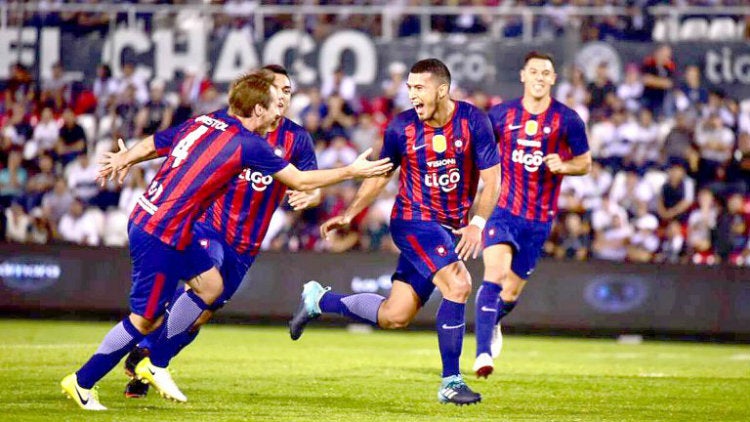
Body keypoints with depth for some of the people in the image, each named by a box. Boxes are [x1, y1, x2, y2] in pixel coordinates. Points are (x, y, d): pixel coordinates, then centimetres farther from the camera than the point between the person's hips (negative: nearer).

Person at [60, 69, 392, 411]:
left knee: (210, 285, 17)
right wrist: (353, 171, 5)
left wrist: (123, 159, 35)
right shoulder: (247, 144, -13)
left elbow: (149, 145, 15)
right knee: (146, 319, 0)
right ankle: (81, 382, 9)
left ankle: (155, 364, 21)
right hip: (161, 235, -9)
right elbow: (302, 181, -6)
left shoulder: (201, 122, 7)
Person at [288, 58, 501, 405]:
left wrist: (477, 223, -22)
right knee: (458, 285, -26)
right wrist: (348, 215, 5)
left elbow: (491, 176, -9)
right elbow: (380, 175, 8)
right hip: (413, 221, -3)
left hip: (451, 229, 3)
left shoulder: (473, 121, -9)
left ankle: (319, 300, 26)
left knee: (393, 316, 2)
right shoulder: (402, 127, -8)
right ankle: (450, 383, -15)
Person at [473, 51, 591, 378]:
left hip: (539, 218, 1)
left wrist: (563, 165, -14)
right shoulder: (501, 115, 1)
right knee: (495, 272, -24)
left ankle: (492, 323, 44)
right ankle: (483, 352, -26)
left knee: (511, 291, 8)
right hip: (503, 210, -1)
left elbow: (585, 162, 7)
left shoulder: (567, 119, -1)